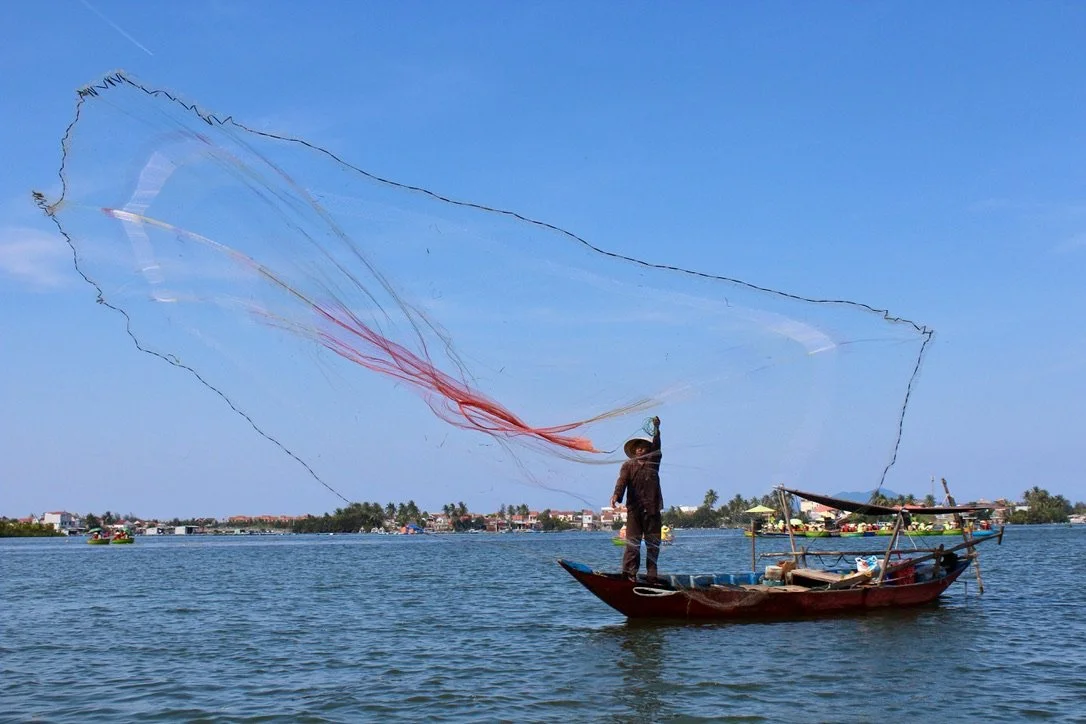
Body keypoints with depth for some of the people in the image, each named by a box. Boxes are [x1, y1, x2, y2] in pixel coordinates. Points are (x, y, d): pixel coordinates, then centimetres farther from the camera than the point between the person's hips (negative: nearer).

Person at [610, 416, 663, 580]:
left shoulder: (653, 461, 15)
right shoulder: (628, 465, 10)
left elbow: (656, 446, 0)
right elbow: (622, 480, -5)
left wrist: (656, 428, -12)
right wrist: (616, 495, -24)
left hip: (652, 509, 2)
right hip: (634, 509, -2)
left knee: (653, 542, 4)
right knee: (632, 541, -7)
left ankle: (652, 574, 9)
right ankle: (629, 573, -10)